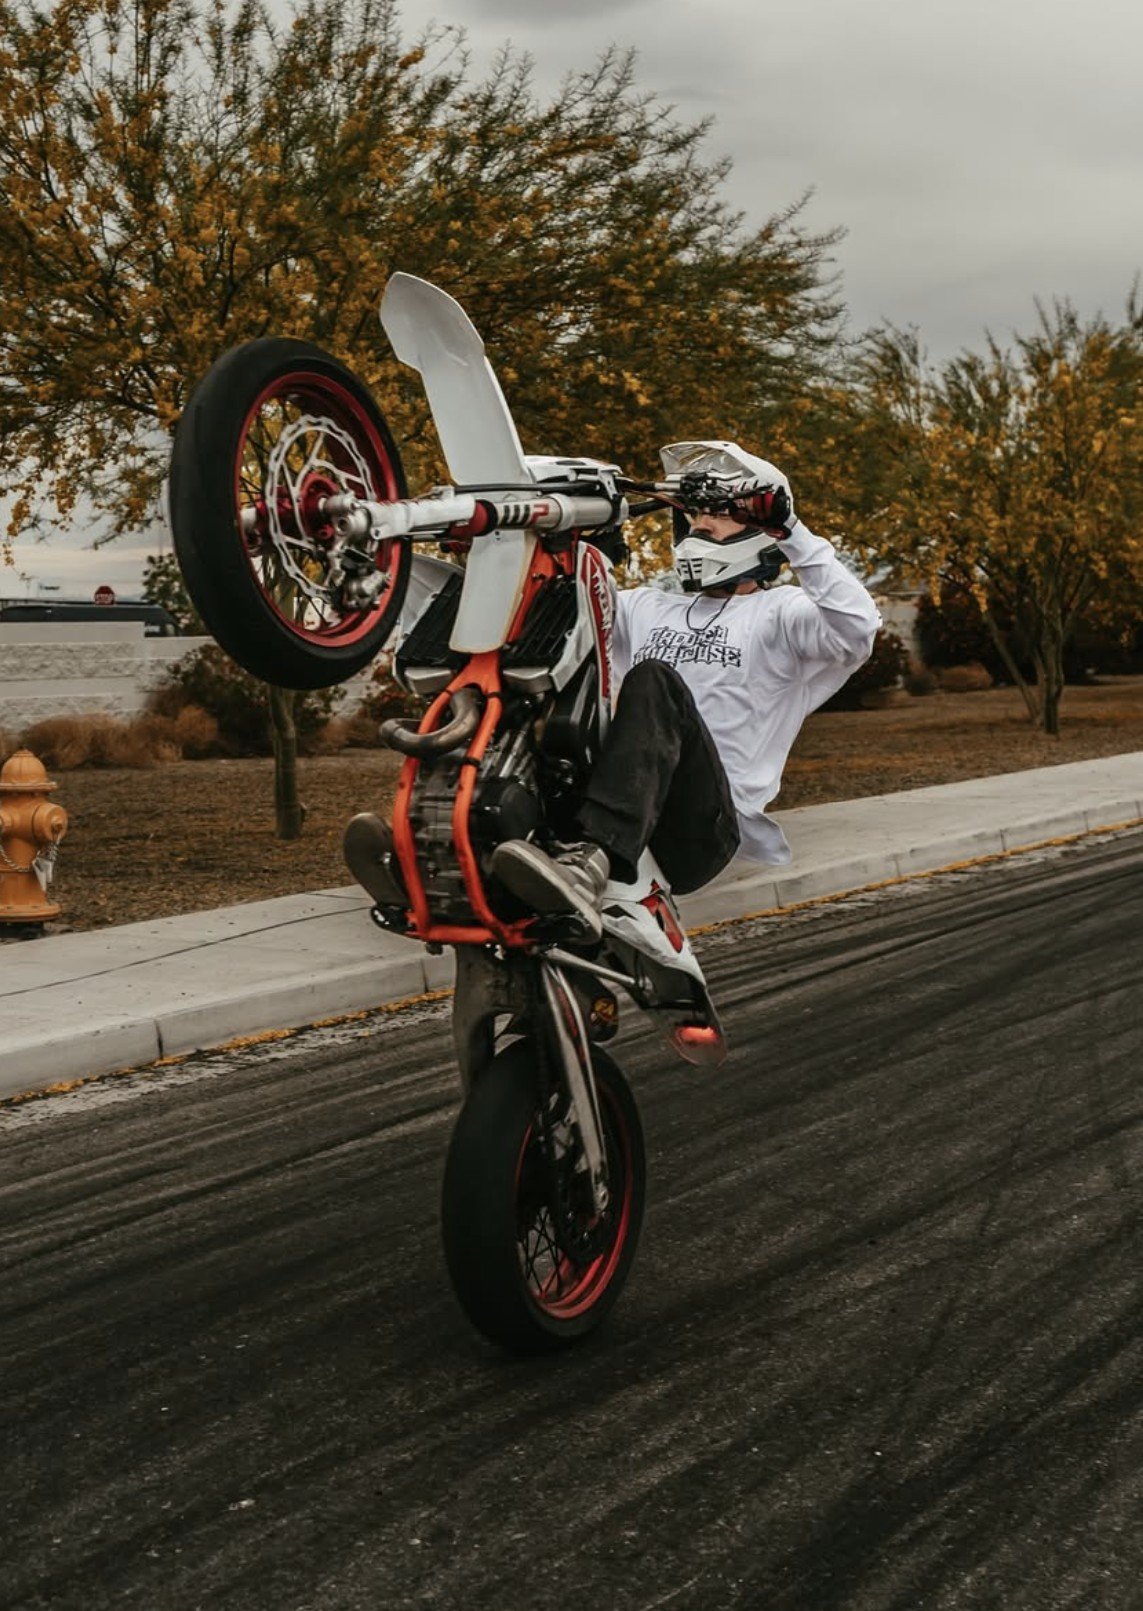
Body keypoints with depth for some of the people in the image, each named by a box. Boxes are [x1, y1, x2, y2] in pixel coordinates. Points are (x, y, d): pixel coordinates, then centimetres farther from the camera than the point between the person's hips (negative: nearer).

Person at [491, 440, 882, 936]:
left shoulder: (779, 612, 14)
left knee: (654, 681, -32)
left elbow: (857, 627, -7)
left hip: (707, 827, -5)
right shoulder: (648, 608, 32)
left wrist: (793, 534, -7)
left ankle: (593, 862, -54)